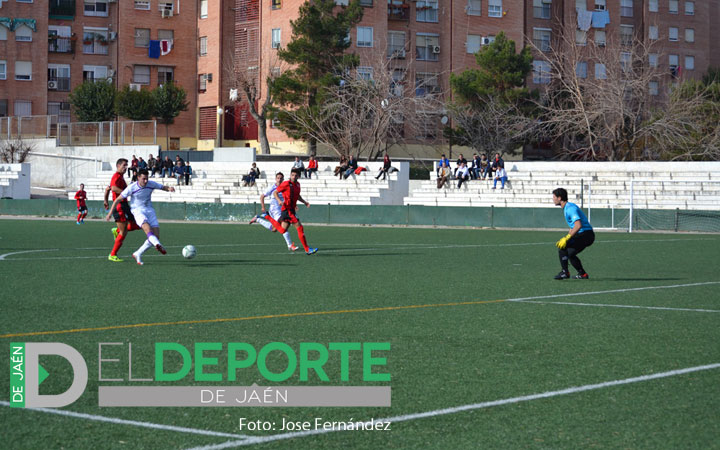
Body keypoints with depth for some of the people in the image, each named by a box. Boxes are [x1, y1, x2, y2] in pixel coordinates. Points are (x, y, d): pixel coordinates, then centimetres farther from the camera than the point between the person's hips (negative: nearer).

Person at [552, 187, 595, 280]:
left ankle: (565, 272, -17)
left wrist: (566, 239, -30)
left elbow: (578, 225, -29)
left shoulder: (570, 208, -17)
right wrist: (566, 238, 18)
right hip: (585, 235, 10)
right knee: (569, 254, 20)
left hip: (585, 234, -10)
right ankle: (582, 274, 27)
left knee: (562, 246, -18)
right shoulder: (566, 208, 16)